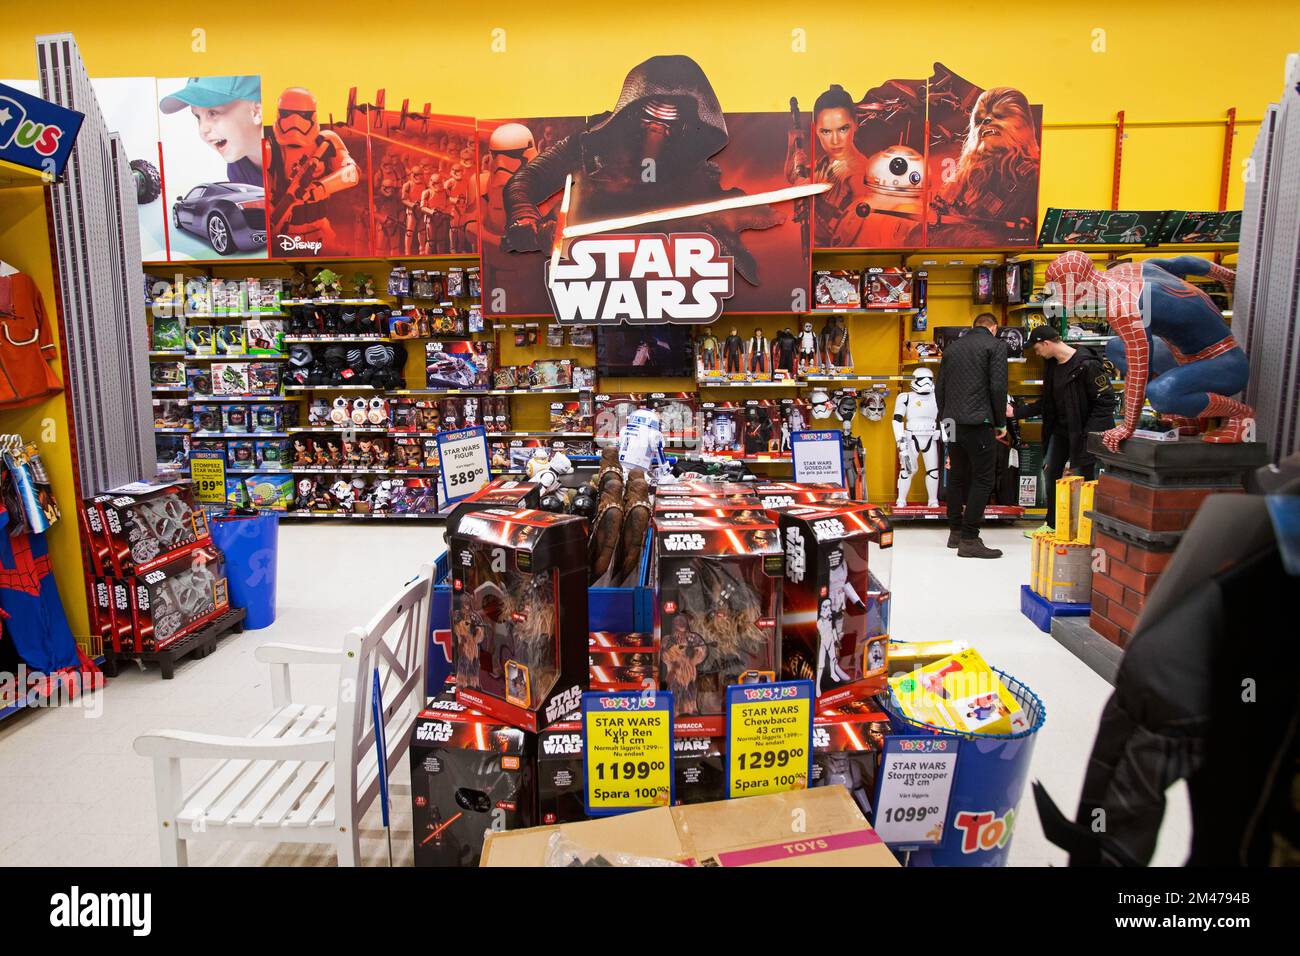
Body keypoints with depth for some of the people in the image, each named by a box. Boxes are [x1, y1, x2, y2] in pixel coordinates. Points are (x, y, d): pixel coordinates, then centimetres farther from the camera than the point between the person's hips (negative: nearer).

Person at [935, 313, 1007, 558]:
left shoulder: (952, 347, 17)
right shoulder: (995, 345, 0)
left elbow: (939, 388, 17)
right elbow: (998, 387, -9)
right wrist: (1000, 422, 0)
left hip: (952, 423, 7)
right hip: (978, 422, -6)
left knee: (957, 477, 14)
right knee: (982, 479, -3)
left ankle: (955, 532, 20)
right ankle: (969, 540, -7)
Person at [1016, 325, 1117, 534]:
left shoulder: (1087, 365, -19)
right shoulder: (1051, 365, 7)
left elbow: (1106, 401, -19)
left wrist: (1088, 434, -22)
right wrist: (1017, 412, 11)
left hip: (1083, 432, -9)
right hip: (1060, 429, 9)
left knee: (1082, 479, -2)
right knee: (1050, 471, 14)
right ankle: (1052, 525, 28)